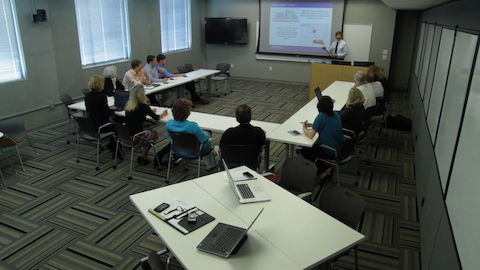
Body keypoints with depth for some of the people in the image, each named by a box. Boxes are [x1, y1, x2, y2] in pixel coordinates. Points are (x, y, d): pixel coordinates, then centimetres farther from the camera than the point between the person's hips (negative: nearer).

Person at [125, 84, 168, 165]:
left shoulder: (128, 105, 2)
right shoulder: (143, 106, -16)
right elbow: (156, 117, -2)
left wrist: (150, 111, 32)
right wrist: (163, 114, 19)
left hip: (125, 136, 6)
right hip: (135, 138, -6)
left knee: (149, 132, 29)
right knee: (155, 134, 21)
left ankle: (144, 156, 26)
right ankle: (143, 157, 20)